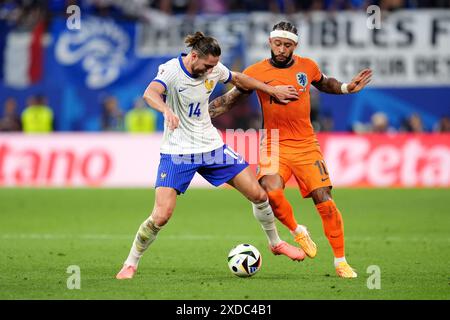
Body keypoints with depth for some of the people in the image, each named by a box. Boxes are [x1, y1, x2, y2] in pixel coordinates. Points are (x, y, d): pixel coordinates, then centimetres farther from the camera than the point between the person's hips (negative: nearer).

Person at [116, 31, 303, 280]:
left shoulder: (214, 69, -2)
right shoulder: (172, 70, -20)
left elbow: (238, 80, 20)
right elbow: (150, 93, -41)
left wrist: (272, 90, 20)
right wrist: (166, 110, -62)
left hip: (212, 146, 5)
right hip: (177, 152, -5)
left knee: (258, 195, 2)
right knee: (161, 215, -19)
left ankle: (275, 243, 28)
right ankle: (130, 264, 3)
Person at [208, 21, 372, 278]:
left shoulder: (308, 66, 4)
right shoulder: (256, 72, -3)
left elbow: (324, 83, 27)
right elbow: (228, 100, 4)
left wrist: (347, 88, 11)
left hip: (307, 146, 2)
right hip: (274, 146, -1)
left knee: (325, 201, -7)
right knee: (271, 191, -29)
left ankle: (341, 262, 6)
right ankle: (298, 232, 1)